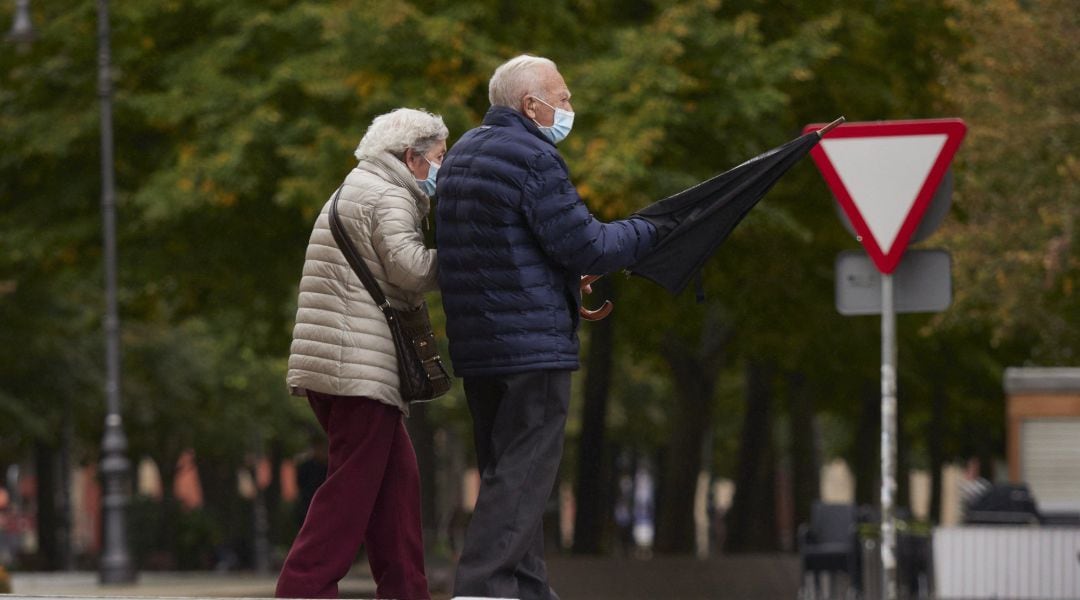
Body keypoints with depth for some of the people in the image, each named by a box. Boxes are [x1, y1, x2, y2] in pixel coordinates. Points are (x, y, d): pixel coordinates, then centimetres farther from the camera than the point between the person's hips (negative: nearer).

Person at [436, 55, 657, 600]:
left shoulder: (462, 154, 16)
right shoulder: (534, 159, -14)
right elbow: (586, 246, -15)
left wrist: (568, 276, 20)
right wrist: (647, 231, 1)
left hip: (476, 345, 10)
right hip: (533, 342, -10)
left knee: (505, 474, 15)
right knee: (521, 477, -8)